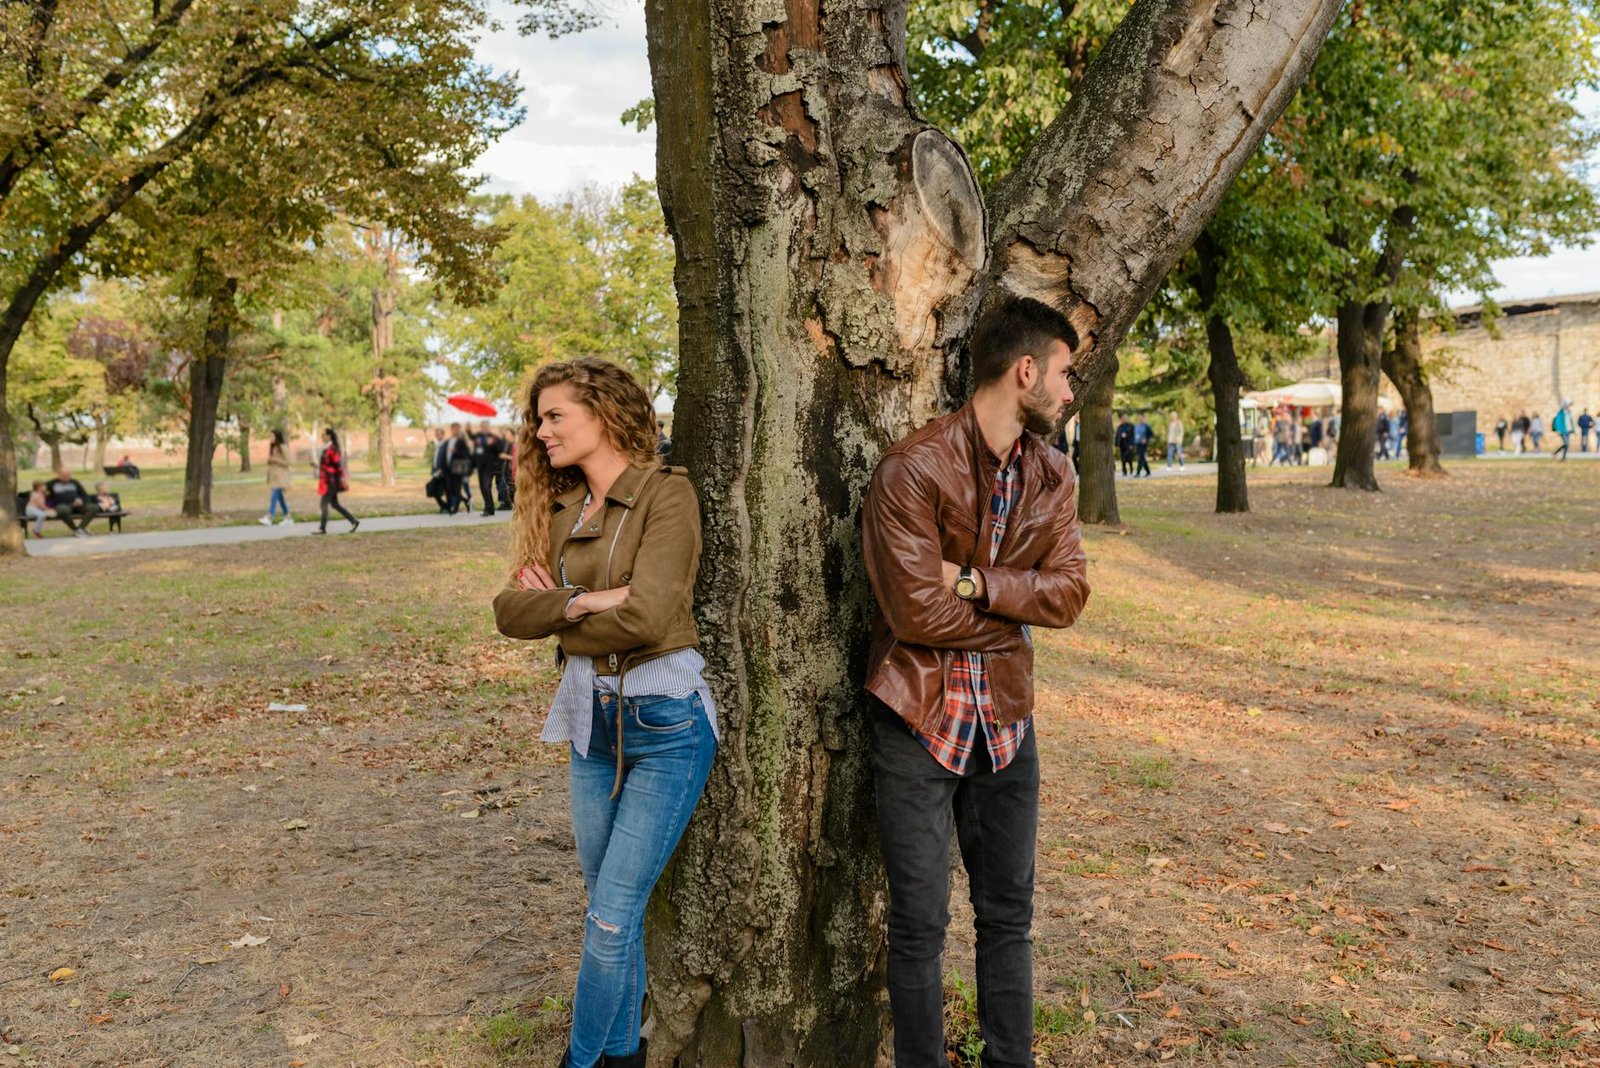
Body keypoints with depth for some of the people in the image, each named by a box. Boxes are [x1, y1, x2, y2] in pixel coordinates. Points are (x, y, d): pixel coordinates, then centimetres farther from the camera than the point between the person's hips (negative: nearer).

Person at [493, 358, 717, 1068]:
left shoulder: (666, 493, -11)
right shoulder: (562, 509, 10)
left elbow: (645, 616, -21)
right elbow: (510, 610, 0)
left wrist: (556, 614, -6)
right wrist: (582, 602, -18)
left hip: (664, 720, -6)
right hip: (591, 717, 7)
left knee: (613, 916, -3)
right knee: (610, 908, 15)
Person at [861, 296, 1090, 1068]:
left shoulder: (1052, 475, 4)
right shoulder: (913, 469, -16)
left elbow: (1069, 592, -4)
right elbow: (918, 612, -20)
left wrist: (976, 583, -18)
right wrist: (1015, 611, -8)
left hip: (1006, 720, 6)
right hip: (918, 721, -5)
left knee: (1008, 914, 16)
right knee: (919, 924, 7)